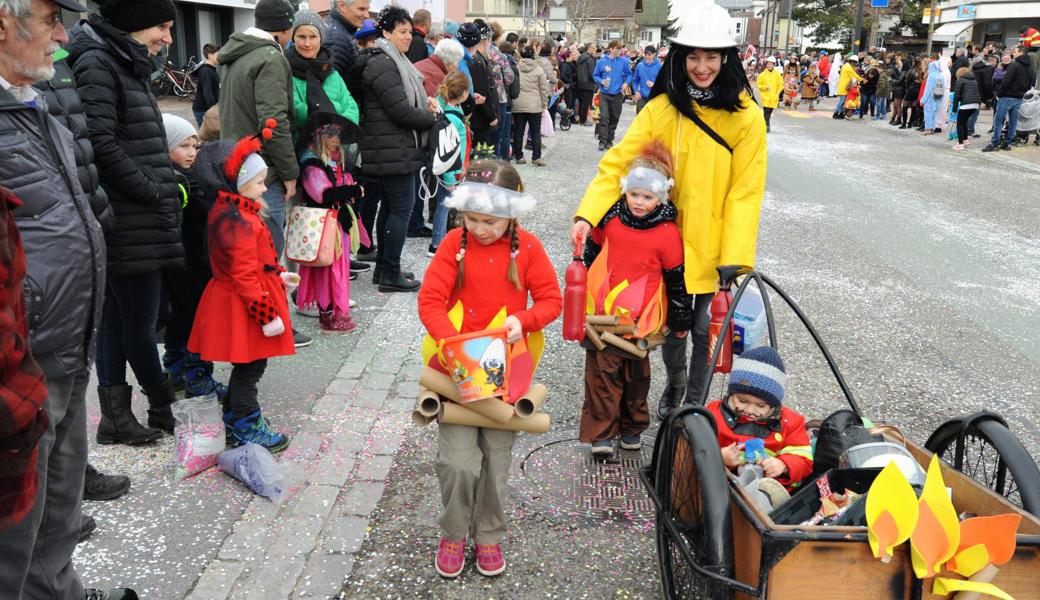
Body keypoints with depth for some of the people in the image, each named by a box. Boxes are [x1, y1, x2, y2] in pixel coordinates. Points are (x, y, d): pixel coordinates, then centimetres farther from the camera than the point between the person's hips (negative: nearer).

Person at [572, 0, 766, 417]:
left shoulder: (746, 116, -8)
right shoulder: (661, 109, -4)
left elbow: (745, 193, -10)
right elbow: (618, 164, -10)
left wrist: (736, 258, -16)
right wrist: (588, 214, -26)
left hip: (716, 248, -1)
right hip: (668, 243, 1)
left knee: (706, 329, 9)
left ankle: (695, 401, 34)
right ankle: (674, 383, 43)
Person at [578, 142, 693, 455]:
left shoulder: (668, 233, -13)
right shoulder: (610, 218, -4)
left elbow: (677, 280, -5)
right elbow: (592, 252, 13)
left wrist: (681, 320, 2)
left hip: (642, 318, -1)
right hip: (603, 311, 2)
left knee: (636, 374, 14)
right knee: (603, 371, 2)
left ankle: (632, 428, 32)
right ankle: (601, 432, 10)